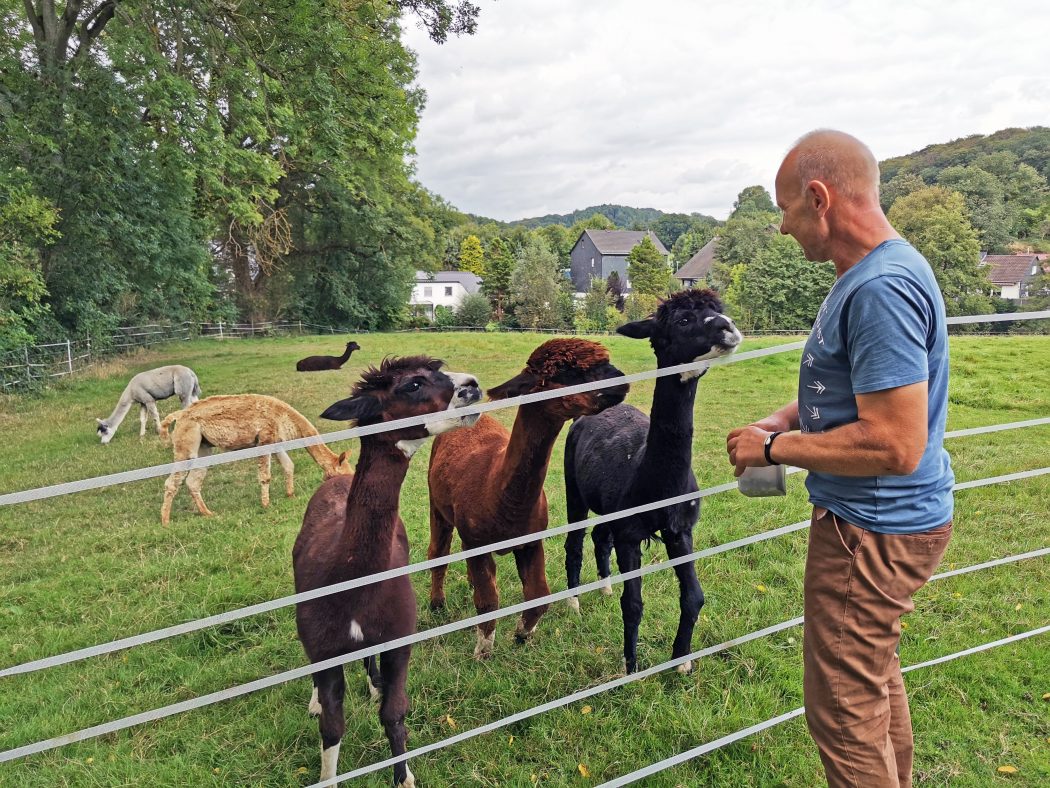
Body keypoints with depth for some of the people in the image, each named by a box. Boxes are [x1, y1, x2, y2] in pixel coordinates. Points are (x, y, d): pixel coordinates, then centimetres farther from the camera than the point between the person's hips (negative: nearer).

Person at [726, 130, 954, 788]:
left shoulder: (881, 289, -26)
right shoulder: (871, 272, 7)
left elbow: (895, 447, -31)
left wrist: (774, 449, -19)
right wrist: (788, 417, 4)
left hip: (874, 530, -11)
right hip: (881, 519, 11)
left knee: (844, 713, 4)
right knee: (878, 677, 28)